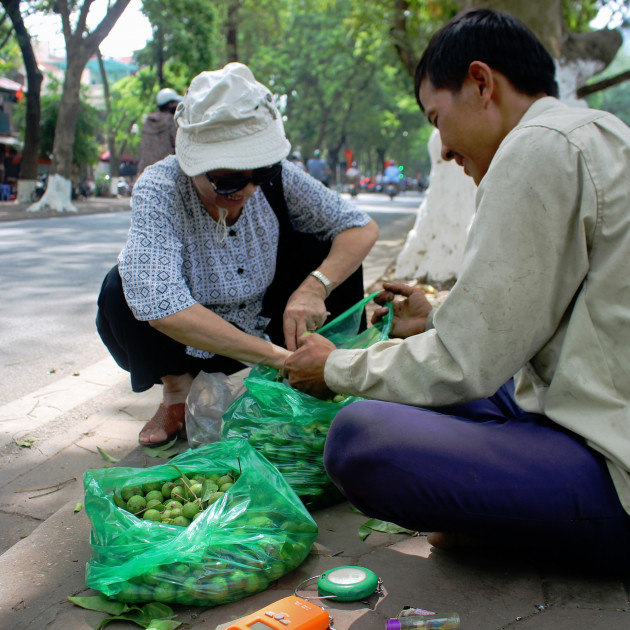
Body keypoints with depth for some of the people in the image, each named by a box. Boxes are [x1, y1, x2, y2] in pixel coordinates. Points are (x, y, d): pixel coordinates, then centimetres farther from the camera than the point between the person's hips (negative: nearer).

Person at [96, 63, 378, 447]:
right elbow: (160, 306, -42)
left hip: (263, 325, 2)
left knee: (325, 247, -18)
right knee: (122, 291, -31)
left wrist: (316, 286, -33)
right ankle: (177, 389, -5)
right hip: (185, 342, -2)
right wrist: (275, 354, -41)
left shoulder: (274, 177, -19)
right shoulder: (159, 189, -29)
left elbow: (363, 228, -14)